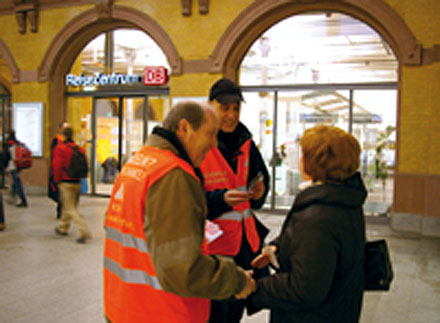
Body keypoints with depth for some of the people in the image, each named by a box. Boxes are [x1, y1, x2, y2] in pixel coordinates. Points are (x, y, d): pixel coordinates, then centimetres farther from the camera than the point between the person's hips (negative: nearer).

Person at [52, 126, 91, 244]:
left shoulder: (59, 148, -11)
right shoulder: (80, 149, 5)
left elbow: (57, 166, -15)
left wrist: (57, 180, -3)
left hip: (66, 183, -6)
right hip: (77, 183, 6)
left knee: (71, 209, -5)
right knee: (68, 206, 21)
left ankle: (84, 232, -15)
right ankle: (63, 228, 37)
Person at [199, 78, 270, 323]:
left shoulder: (245, 142, 9)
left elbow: (262, 178, 16)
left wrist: (259, 192, -7)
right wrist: (221, 200, -27)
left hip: (247, 237, 6)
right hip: (213, 241, -6)